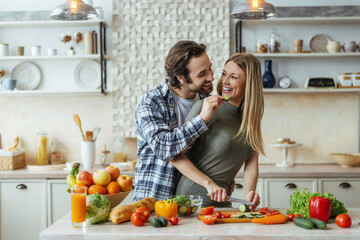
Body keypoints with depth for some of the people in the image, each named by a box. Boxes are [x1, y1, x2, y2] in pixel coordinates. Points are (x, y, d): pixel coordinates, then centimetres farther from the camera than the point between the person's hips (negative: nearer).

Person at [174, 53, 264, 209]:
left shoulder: (251, 117, 8)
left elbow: (251, 163, 5)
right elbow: (176, 156, -12)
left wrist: (249, 194, -13)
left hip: (223, 200, 5)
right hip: (193, 198, -5)